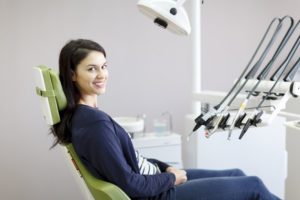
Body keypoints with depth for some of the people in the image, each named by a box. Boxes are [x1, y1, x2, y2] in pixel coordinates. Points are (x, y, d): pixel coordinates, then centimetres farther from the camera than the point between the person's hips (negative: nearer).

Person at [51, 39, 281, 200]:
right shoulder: (94, 123, -29)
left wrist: (165, 167, 1)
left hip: (154, 180, 9)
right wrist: (171, 178, -11)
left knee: (236, 174, 17)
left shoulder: (86, 114, 2)